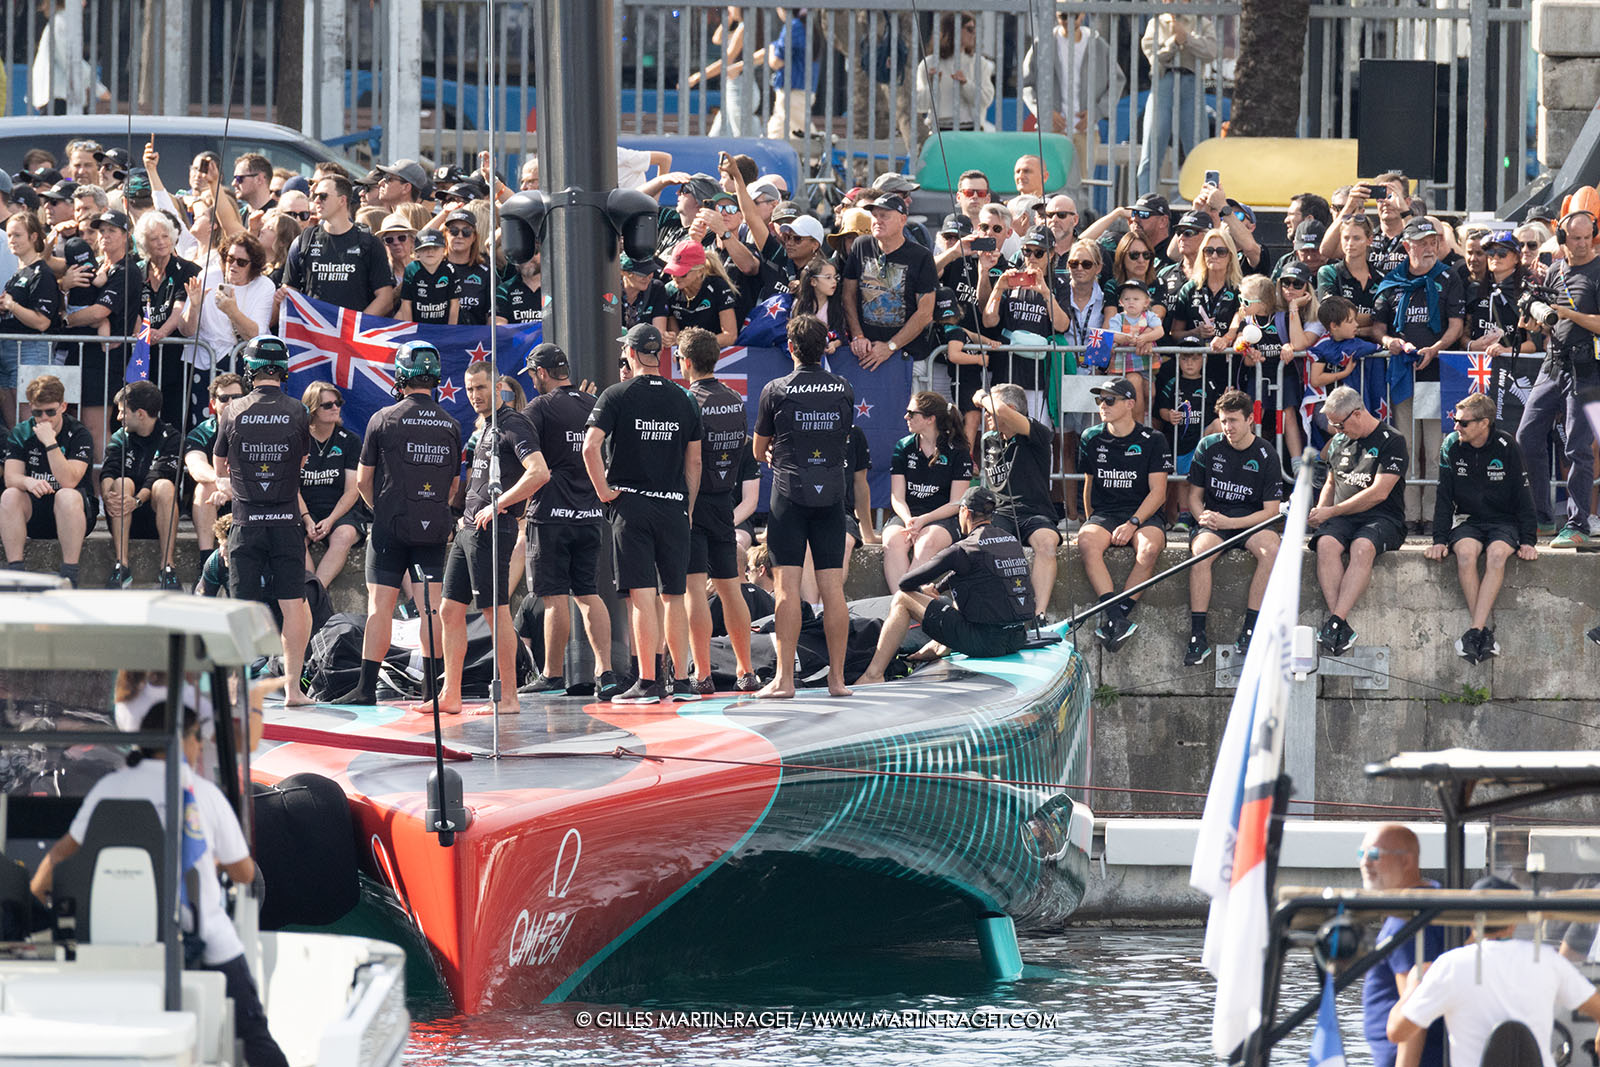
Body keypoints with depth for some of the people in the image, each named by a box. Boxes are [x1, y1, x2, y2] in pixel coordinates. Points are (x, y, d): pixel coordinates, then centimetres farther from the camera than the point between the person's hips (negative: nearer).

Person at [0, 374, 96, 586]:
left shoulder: (79, 434, -10)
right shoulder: (20, 434, 2)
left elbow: (69, 482, -23)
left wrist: (50, 442, -29)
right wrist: (27, 482, -34)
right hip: (34, 515, 3)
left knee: (67, 497, -36)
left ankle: (69, 575, -34)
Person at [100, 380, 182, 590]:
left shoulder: (170, 438, 0)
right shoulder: (120, 439, 11)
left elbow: (160, 475, -16)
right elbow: (108, 472, -7)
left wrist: (137, 501, -34)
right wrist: (107, 495, -30)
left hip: (156, 517, -2)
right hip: (125, 524, 2)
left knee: (165, 486, -31)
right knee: (122, 483, -27)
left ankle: (167, 567, -34)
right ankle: (121, 566, -34)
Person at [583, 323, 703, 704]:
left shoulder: (617, 396, -4)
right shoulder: (684, 400, 8)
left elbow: (590, 446, -16)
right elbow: (694, 461, 10)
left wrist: (602, 490, -6)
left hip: (631, 504, -3)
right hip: (673, 508, 3)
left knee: (642, 595, -5)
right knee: (675, 596, 10)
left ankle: (648, 682, -8)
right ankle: (682, 681, 11)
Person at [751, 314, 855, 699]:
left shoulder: (776, 391, -4)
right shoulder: (844, 390, 5)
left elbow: (759, 450, 7)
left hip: (790, 493, -3)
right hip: (832, 492, 3)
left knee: (788, 586, -4)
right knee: (833, 587, 3)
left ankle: (784, 678, -8)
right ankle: (837, 678, 3)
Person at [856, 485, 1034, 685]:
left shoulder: (962, 550, -11)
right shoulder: (1012, 542, 10)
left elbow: (905, 583, -6)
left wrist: (922, 591, 19)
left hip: (984, 642, -7)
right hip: (1017, 639, 7)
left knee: (903, 599, 4)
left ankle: (873, 674, 4)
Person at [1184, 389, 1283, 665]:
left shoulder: (1266, 455, -2)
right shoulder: (1209, 447, 4)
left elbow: (1270, 510, -4)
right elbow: (1195, 495, 12)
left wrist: (1229, 523, -17)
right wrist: (1203, 518, -12)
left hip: (1250, 521, -1)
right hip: (1214, 519, 1)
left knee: (1270, 549, -35)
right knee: (1200, 552, -34)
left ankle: (1250, 630, -30)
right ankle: (1198, 637, -34)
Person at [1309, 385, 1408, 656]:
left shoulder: (1391, 441, -4)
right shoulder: (1338, 442, 17)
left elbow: (1379, 492, -12)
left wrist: (1332, 512, -10)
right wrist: (1319, 511, 8)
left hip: (1383, 519, -5)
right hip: (1342, 520, 5)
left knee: (1362, 548, -38)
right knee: (1326, 544, -31)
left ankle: (1336, 622, -46)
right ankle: (1342, 631, -39)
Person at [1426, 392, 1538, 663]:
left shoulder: (1506, 447, -7)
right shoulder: (1452, 446, -1)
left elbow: (1523, 496, -2)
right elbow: (1444, 498, 3)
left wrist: (1528, 541, -9)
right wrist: (1440, 539, -6)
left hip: (1504, 522, -2)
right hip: (1468, 521, 2)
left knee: (1497, 554, -34)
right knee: (1465, 553, -32)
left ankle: (1475, 631, -38)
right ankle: (1485, 631, -31)